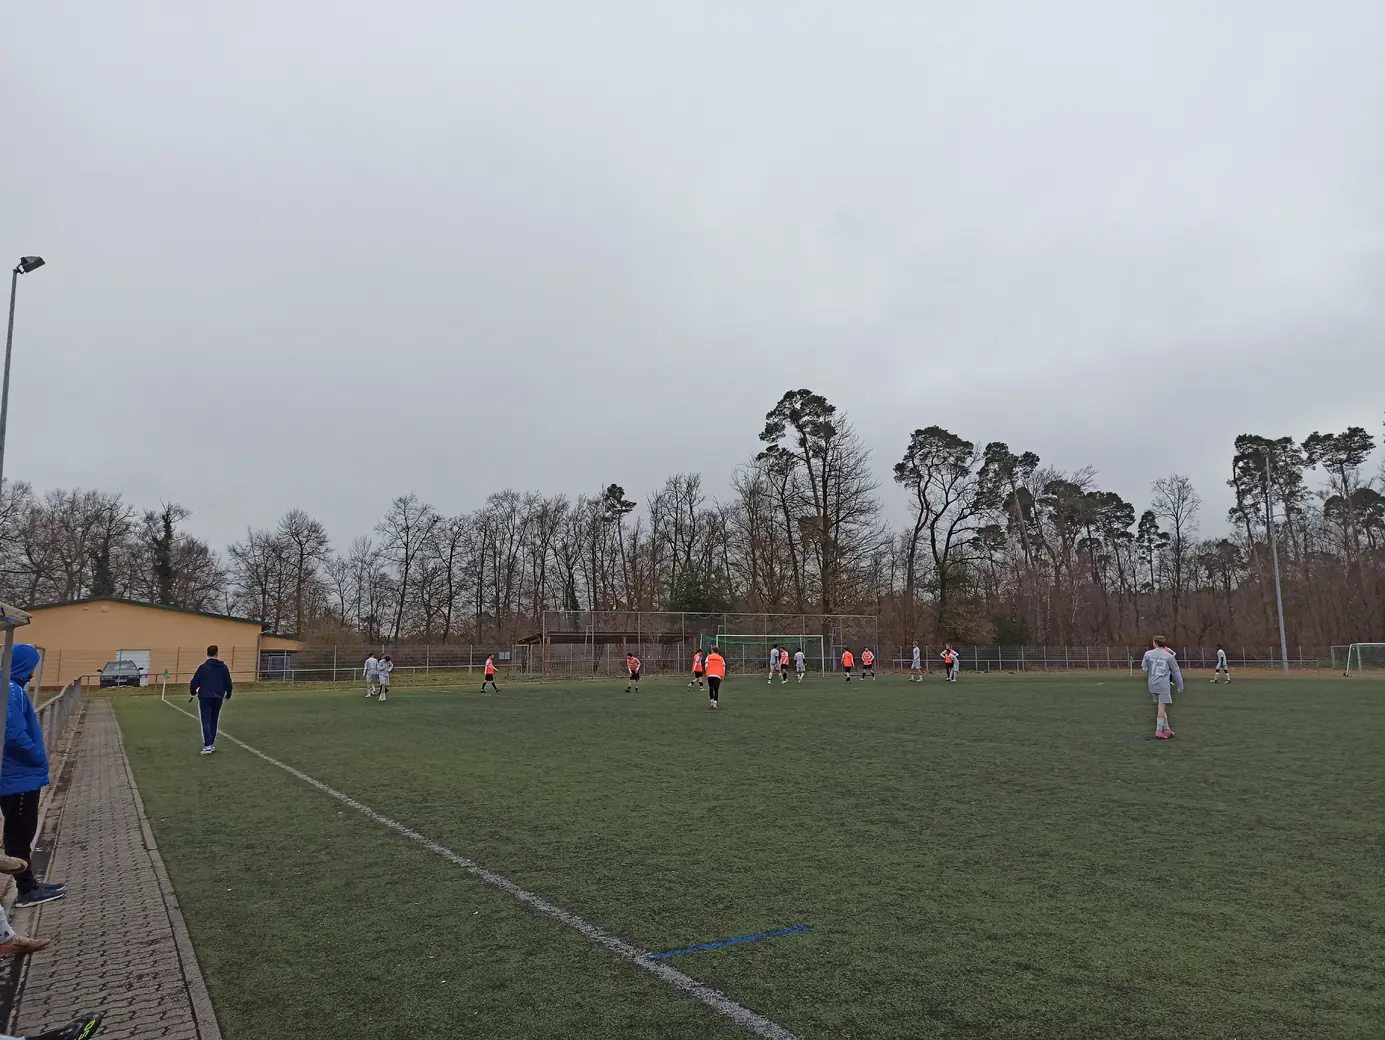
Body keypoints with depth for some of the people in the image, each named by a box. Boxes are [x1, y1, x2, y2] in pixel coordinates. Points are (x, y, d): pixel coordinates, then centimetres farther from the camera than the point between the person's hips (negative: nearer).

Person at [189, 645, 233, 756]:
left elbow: (194, 682, -6)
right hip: (218, 698, 3)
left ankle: (208, 746, -13)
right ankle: (211, 744, 20)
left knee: (206, 722, -3)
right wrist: (228, 694, 24)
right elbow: (228, 683, 7)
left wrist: (193, 692, 16)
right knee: (213, 722, 16)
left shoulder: (203, 667, -9)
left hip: (204, 698, -3)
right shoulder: (223, 667, 1)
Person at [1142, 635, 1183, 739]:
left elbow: (1144, 669, 8)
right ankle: (1159, 731, -3)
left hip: (1152, 684, 4)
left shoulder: (1148, 654, 2)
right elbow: (1176, 672, 4)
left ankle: (1166, 729, 19)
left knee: (1161, 706, 15)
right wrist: (1180, 687, 11)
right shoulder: (1169, 656, -1)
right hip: (1163, 684, -3)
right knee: (1162, 707, -2)